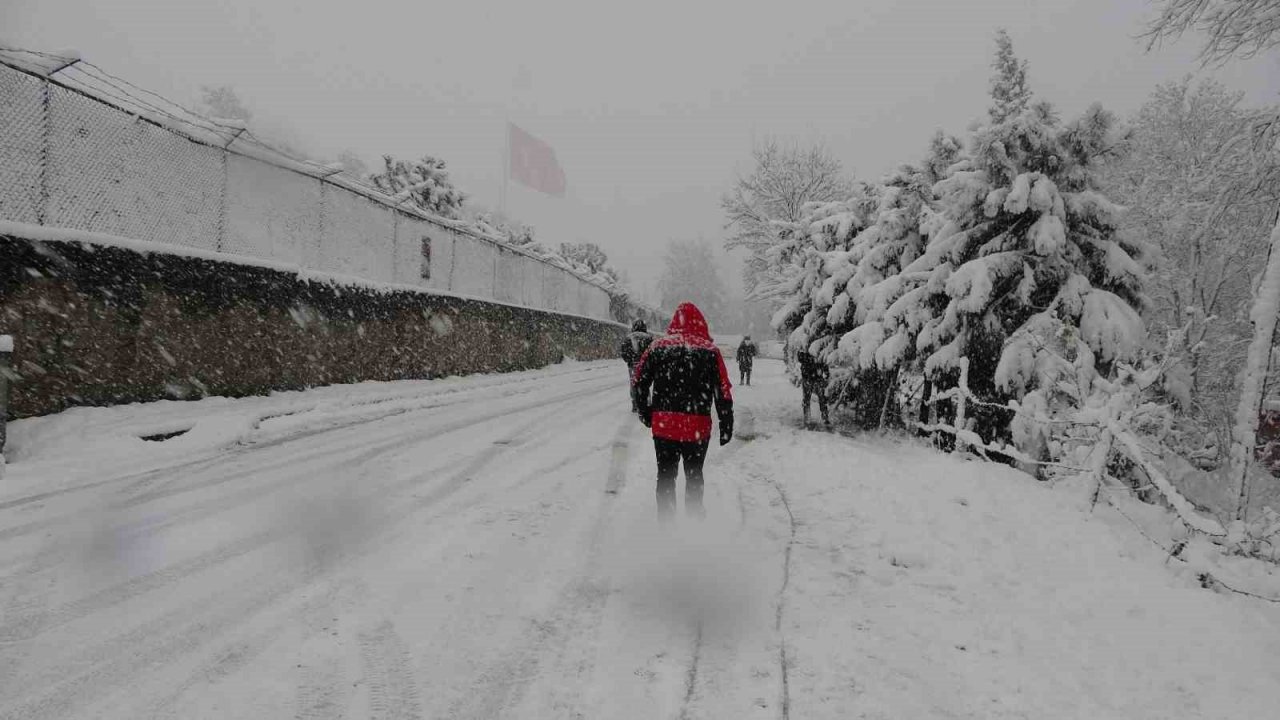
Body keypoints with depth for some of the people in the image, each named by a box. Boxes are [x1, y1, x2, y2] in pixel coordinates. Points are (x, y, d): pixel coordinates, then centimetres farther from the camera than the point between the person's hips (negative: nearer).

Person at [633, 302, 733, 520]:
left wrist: (645, 413, 16)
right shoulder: (710, 351, -3)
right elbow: (723, 391, -3)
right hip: (697, 426, -1)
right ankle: (694, 516, 25)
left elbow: (639, 381, 4)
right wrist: (726, 425, 4)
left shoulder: (658, 346, 1)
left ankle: (665, 519, 18)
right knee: (694, 475, 17)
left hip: (662, 424, 1)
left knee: (665, 475, 13)